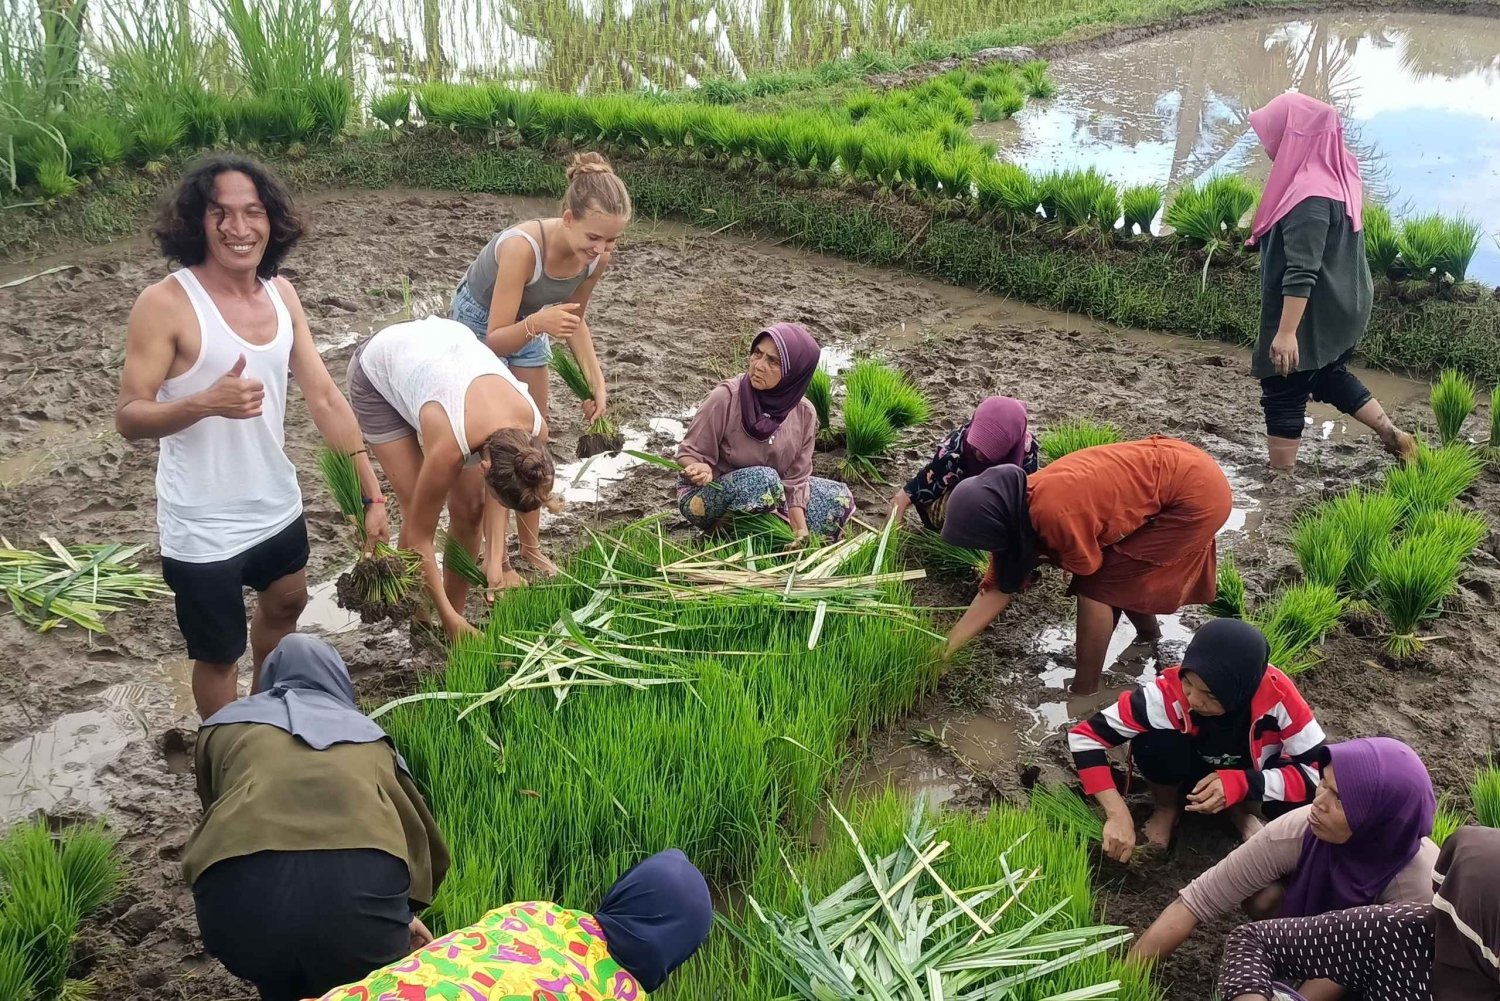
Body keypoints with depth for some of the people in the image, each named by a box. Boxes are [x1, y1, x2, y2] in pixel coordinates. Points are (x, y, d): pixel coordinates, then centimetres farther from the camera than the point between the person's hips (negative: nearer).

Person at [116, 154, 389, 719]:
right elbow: (129, 418, -19)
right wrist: (206, 402, -38)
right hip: (204, 529, -7)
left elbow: (324, 397, 1)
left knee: (285, 605, 29)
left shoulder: (281, 293, -2)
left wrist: (372, 494, 0)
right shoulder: (166, 304, -20)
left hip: (278, 505, 7)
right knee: (219, 653, 11)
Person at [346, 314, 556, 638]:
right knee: (418, 511, -11)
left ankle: (457, 610, 16)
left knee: (468, 511, -2)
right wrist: (448, 617, -19)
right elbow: (420, 536, -25)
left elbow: (501, 487, -4)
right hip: (379, 368, -4)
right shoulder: (450, 445, -40)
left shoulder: (533, 428, -28)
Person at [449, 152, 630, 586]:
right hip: (478, 326, -6)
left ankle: (530, 546, 28)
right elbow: (495, 341, -36)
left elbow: (575, 320, -2)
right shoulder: (522, 246, -41)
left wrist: (596, 380, -11)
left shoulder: (597, 257, -23)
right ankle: (496, 562, -1)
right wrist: (537, 324, -55)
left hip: (525, 327, 6)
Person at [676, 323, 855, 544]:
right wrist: (701, 470, -37)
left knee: (839, 499, -5)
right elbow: (688, 453, -14)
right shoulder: (725, 397, -24)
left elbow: (795, 480, -7)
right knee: (763, 480, -35)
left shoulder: (803, 413, -11)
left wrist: (800, 530, -21)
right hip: (704, 497, -5)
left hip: (764, 490, 5)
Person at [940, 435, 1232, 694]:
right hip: (1175, 471, 8)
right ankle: (1149, 633, 47)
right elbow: (999, 589, 5)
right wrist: (948, 645, 6)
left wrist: (1036, 558, 2)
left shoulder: (1053, 512, -30)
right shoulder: (1019, 508, -2)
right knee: (1120, 573, 21)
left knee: (1097, 586, -4)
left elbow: (1087, 565, -11)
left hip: (1196, 494, -8)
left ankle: (1084, 693, 6)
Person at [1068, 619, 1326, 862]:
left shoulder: (1278, 696, -34)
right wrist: (1118, 814, -39)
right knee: (1153, 742, -34)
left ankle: (1240, 810, 2)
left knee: (1299, 806, -31)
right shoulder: (1169, 691, -34)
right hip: (1191, 769, 0)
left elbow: (1318, 771, -26)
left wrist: (1240, 785, -39)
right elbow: (1085, 736, -30)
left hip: (1246, 776, 0)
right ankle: (1167, 808, -2)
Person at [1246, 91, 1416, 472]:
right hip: (1341, 307, 10)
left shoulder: (1310, 197, -27)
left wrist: (1287, 331, -31)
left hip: (1312, 314, -10)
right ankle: (1394, 436, 29)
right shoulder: (1336, 177, 3)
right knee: (1328, 375, 29)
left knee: (1282, 395, 4)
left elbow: (1301, 272, -30)